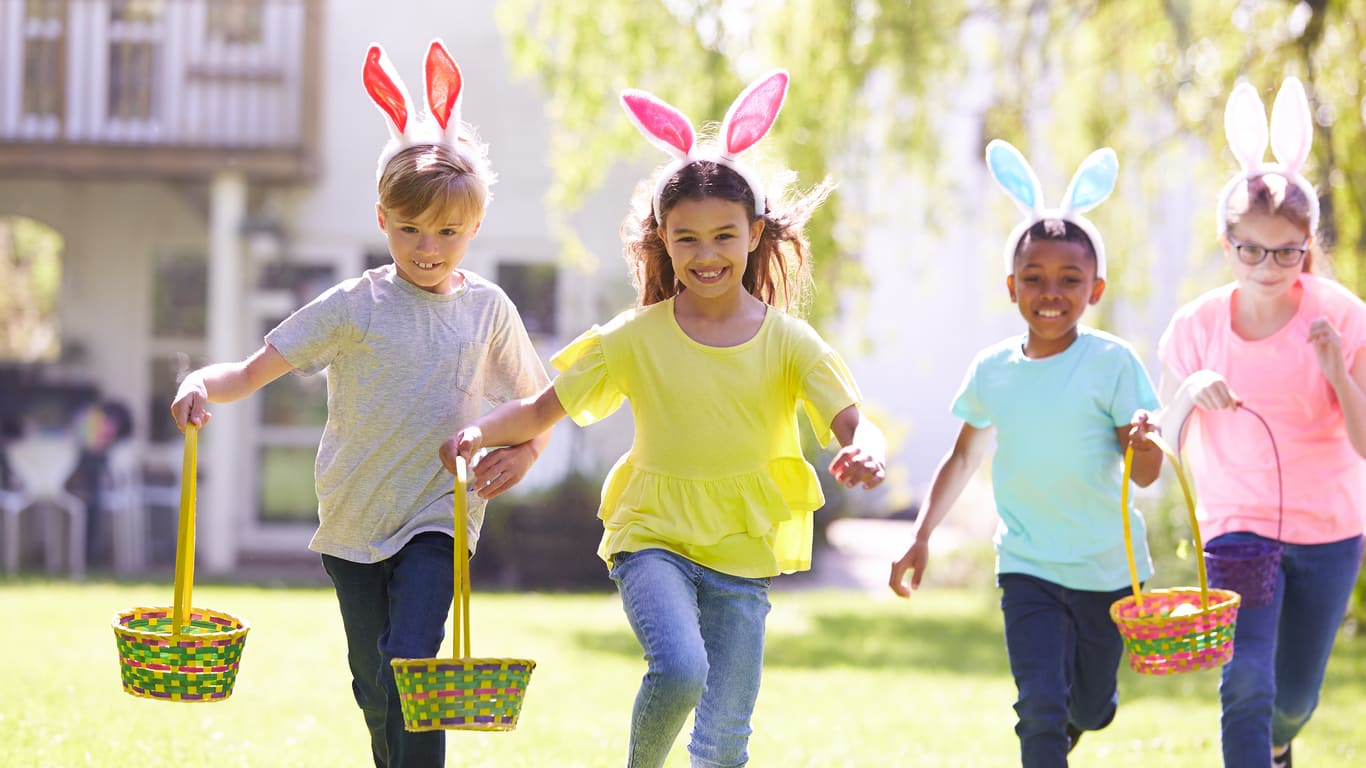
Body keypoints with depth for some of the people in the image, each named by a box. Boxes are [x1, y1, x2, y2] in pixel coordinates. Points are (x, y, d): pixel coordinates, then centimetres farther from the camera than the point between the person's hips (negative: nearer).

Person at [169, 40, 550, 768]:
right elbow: (254, 371, -8)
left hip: (438, 518, -1)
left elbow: (538, 399, 13)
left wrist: (524, 451, -7)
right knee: (374, 687, 11)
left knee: (412, 667, -20)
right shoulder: (354, 307, -6)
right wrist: (201, 385, -29)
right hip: (355, 518, 1)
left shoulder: (487, 308, -1)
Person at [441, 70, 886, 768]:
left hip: (742, 550, 2)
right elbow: (542, 410, 3)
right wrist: (480, 431, -16)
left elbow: (852, 422, -10)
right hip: (653, 534, -1)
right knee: (680, 670, -28)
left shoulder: (787, 341, 0)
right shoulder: (638, 338, -1)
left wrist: (864, 449, -33)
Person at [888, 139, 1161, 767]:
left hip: (1107, 567, -1)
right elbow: (964, 457, 15)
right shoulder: (992, 370, -1)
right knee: (1040, 706, -16)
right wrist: (922, 538, 9)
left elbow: (1144, 476, -12)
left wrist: (1146, 441, -35)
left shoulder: (1112, 363, -11)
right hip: (1027, 567, 1)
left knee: (1091, 709, 17)